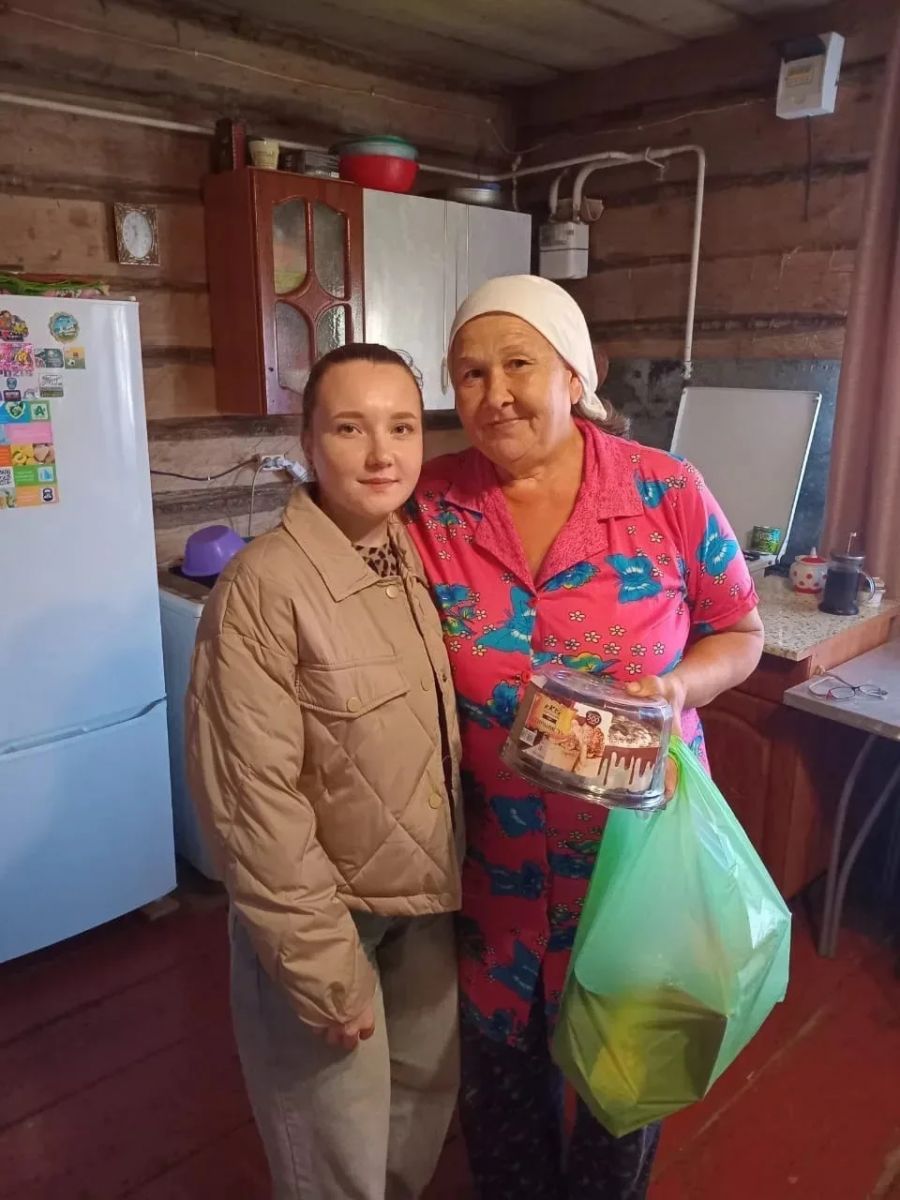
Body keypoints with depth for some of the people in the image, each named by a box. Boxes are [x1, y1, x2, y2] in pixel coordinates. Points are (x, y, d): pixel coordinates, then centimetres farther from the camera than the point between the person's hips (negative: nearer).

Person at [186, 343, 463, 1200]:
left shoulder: (421, 561, -3)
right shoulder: (263, 588, -24)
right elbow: (254, 802, -22)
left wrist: (454, 874, 6)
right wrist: (325, 968, -17)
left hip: (426, 894, 6)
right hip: (324, 911, -6)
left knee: (427, 1096, 27)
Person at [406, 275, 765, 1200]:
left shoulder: (668, 493, -13)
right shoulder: (428, 509, -10)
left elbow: (738, 633, -1)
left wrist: (678, 688, -21)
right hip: (491, 848, 1)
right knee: (500, 1046, 25)